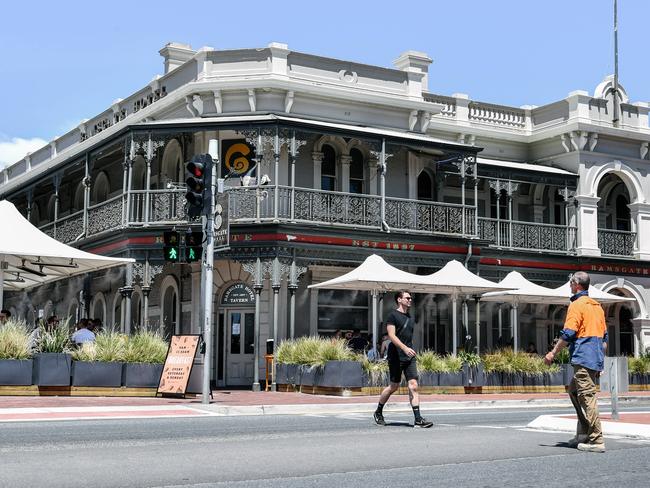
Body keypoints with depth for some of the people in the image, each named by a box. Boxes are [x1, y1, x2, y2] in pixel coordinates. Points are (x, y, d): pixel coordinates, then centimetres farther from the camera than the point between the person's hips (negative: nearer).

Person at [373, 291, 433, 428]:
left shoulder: (409, 317, 17)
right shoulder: (393, 315, -5)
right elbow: (392, 336, -15)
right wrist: (405, 348, -25)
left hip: (410, 356, 6)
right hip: (396, 357, -6)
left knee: (413, 386, -5)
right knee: (394, 387, 2)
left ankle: (418, 419, -9)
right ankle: (378, 412, 23)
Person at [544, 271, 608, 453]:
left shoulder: (577, 305, -8)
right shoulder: (597, 306, 18)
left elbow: (568, 334, -15)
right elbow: (604, 337, 20)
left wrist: (553, 353, -7)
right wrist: (600, 361, 25)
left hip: (583, 358, -9)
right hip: (596, 358, 9)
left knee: (587, 397, -8)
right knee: (574, 390, 19)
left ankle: (596, 441, -10)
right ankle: (583, 432, 17)